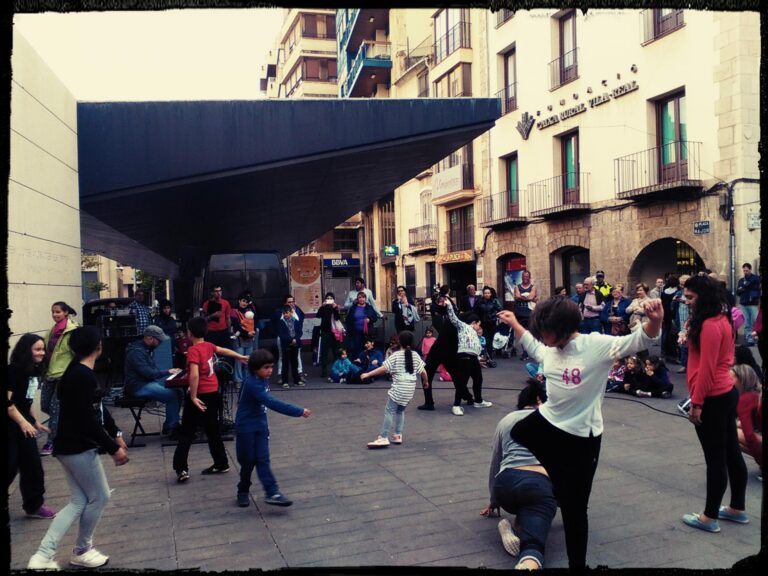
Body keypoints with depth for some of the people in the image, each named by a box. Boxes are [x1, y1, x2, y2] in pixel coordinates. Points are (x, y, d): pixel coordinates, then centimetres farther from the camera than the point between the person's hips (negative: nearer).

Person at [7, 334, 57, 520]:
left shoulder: (34, 371, 7)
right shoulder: (13, 370, -17)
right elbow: (8, 402, -22)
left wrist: (35, 422, 19)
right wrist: (23, 422, -25)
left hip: (24, 423, 8)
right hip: (12, 425, -8)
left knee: (33, 466, 10)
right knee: (11, 466, -3)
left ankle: (34, 505, 21)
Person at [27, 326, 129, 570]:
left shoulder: (75, 372, 10)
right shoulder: (84, 376, -21)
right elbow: (87, 422, -24)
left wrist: (114, 436, 21)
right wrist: (113, 448, -19)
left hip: (69, 446, 10)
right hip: (79, 448, -10)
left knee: (79, 501, 13)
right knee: (99, 497, 7)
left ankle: (42, 556, 9)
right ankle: (81, 552, 23)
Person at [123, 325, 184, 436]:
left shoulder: (148, 349, 13)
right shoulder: (136, 351, -19)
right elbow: (147, 373, -25)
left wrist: (170, 371, 2)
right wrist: (167, 372, -16)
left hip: (149, 381, 10)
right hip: (139, 386, -10)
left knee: (178, 392, -3)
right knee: (171, 395, -23)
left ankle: (173, 423, 6)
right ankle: (170, 429, -12)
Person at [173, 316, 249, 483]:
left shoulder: (193, 350, -18)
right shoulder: (209, 346, 4)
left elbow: (194, 375, -27)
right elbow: (223, 350, 24)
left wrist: (193, 397, -21)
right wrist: (240, 357, 40)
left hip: (200, 395, -7)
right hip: (213, 393, 7)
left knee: (186, 433, 3)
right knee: (213, 430, 17)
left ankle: (181, 469, 1)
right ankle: (221, 464, 24)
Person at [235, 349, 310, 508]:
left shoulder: (263, 379, 0)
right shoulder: (252, 384, -26)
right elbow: (272, 403, -35)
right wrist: (299, 411, -36)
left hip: (261, 426, 6)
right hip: (246, 428, -6)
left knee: (263, 460, -1)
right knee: (248, 462, 6)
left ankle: (272, 493, -6)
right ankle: (243, 492, 27)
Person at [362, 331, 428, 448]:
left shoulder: (396, 356, -5)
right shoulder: (415, 355, 7)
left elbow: (384, 368, -12)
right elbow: (423, 371, 7)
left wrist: (368, 374, -9)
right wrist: (425, 381, 26)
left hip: (398, 388, -6)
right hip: (410, 389, 6)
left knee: (389, 411, -4)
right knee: (400, 410, 19)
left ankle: (383, 438, -8)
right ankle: (398, 435, 18)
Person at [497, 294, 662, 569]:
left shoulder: (597, 345, -20)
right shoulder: (549, 348, -2)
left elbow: (639, 341, -24)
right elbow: (533, 346, 22)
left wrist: (655, 321, -43)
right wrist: (514, 323, 25)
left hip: (581, 436, -7)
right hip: (546, 422, 7)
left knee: (574, 507, 0)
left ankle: (577, 563, 20)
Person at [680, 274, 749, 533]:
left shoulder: (709, 325, -20)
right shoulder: (722, 319, 11)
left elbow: (706, 367, -21)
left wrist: (696, 403, -18)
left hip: (713, 398, -10)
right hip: (726, 393, 10)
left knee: (715, 458, -1)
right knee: (731, 452, 17)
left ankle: (709, 517, 10)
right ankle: (737, 508, 30)